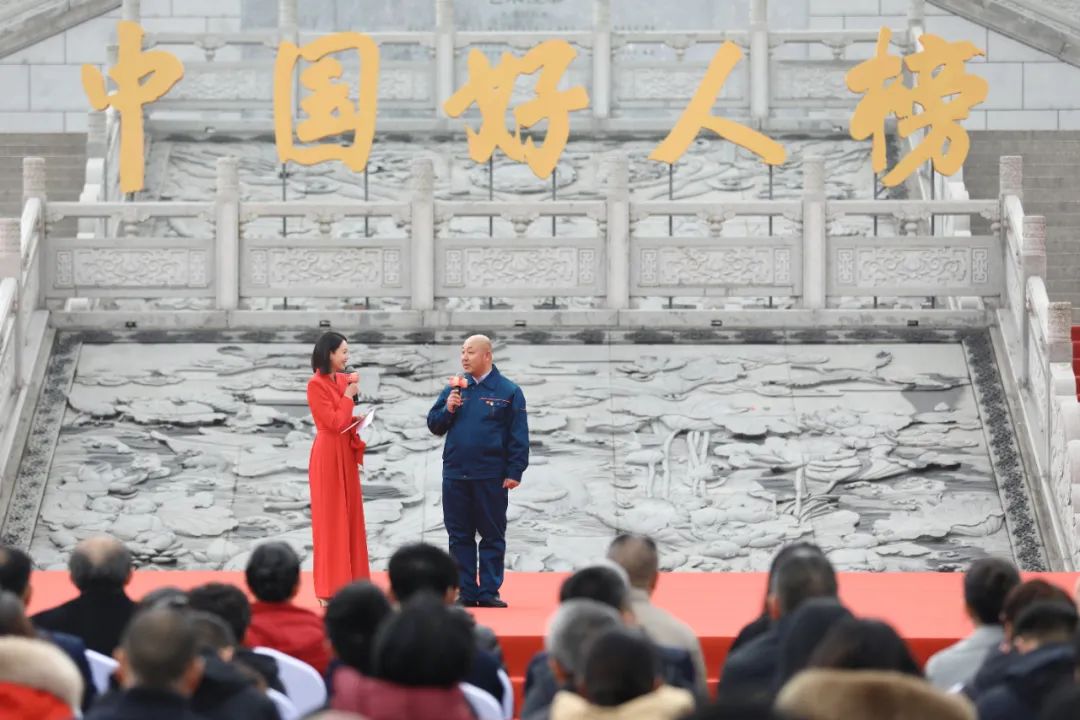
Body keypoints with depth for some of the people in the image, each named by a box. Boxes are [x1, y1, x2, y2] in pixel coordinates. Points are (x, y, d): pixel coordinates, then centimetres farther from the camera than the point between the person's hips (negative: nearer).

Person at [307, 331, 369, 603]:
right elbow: (334, 422, -18)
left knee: (349, 517, 9)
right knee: (330, 519, -3)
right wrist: (348, 396, -9)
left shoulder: (343, 380, 10)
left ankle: (348, 584, 15)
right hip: (329, 455, -8)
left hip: (346, 453, 8)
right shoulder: (316, 384, -13)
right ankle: (330, 590, 2)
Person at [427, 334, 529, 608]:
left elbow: (519, 436, -3)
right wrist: (448, 409, -8)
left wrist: (514, 472, -9)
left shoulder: (508, 391, -1)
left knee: (492, 535, 2)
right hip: (455, 474, 4)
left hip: (490, 478, -3)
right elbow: (434, 425, 11)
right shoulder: (454, 388, 10)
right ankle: (465, 593, 11)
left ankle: (489, 592, 7)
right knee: (459, 536, 5)